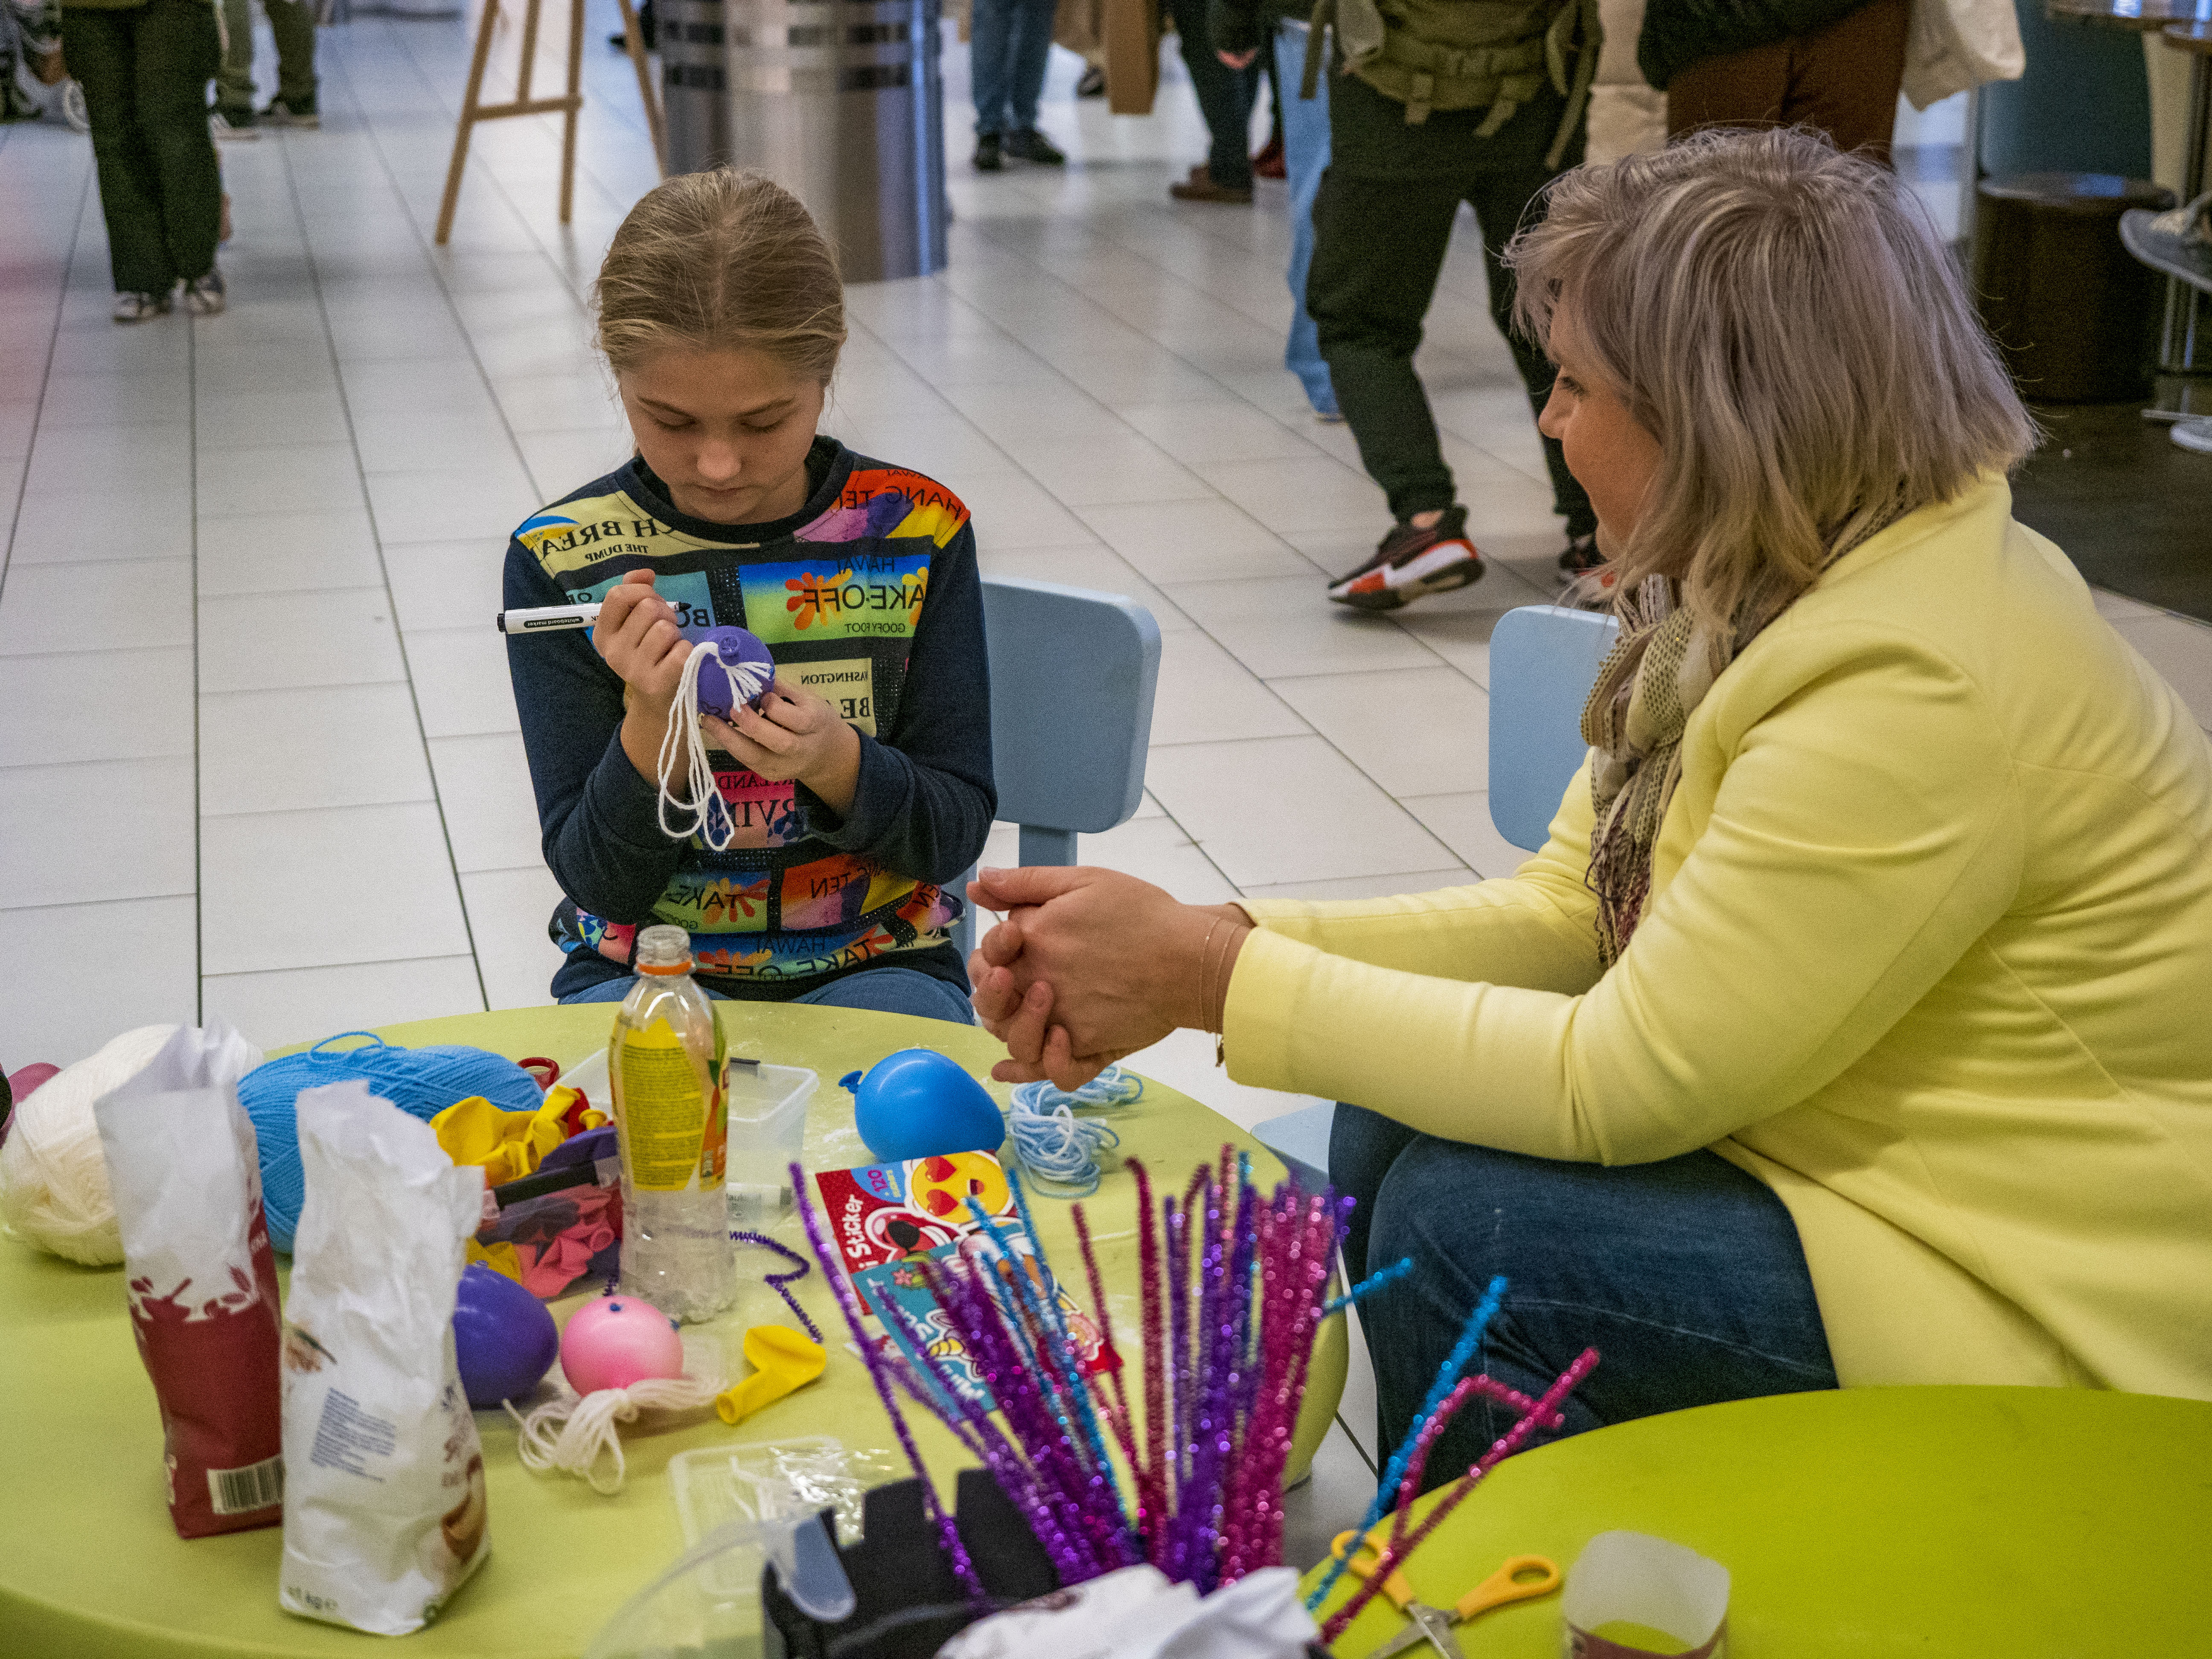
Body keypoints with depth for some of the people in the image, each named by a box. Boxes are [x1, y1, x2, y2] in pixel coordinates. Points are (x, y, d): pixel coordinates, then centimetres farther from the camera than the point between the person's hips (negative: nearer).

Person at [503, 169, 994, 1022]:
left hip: (873, 964, 1)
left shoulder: (915, 530, -4)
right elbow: (600, 883, -6)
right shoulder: (560, 560, -7)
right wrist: (653, 725, -25)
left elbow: (956, 831, -3)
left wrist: (834, 760, -23)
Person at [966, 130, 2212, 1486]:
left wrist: (1212, 978, -21)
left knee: (1460, 1230, -19)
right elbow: (1560, 914, 2)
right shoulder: (1761, 596, 2)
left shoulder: (1917, 692, -29)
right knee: (1388, 1138, 0)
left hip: (2044, 1315, -9)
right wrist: (1201, 941, -10)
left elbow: (1622, 1082, -26)